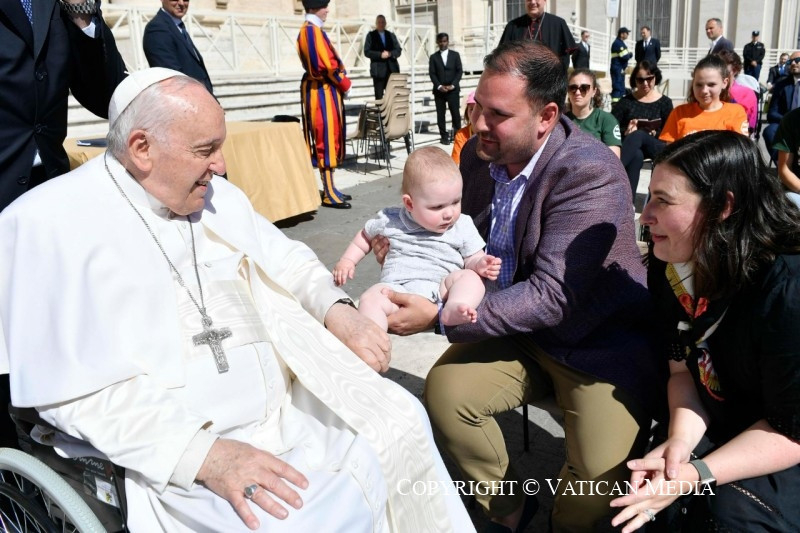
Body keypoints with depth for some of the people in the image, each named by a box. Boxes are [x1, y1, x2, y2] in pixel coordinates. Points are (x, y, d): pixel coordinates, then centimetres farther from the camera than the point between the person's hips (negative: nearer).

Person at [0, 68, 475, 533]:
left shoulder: (216, 197, 10)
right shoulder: (50, 225, -11)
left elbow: (286, 260, 19)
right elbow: (75, 388, -18)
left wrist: (337, 309, -3)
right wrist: (205, 455, -25)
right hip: (173, 456, -7)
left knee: (399, 418, 3)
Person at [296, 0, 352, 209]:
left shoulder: (307, 31, 16)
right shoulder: (313, 31, -16)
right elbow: (328, 65, -20)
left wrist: (341, 81, 6)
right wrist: (345, 84, -6)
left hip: (318, 89, 10)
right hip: (323, 91, -10)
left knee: (329, 138, 13)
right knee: (327, 139, -8)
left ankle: (330, 188, 19)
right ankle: (329, 194, -5)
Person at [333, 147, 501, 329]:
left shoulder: (463, 226, 10)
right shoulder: (389, 221, 11)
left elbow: (472, 259, 12)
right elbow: (366, 236, 28)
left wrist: (480, 265, -11)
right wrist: (347, 260, 16)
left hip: (441, 290, 1)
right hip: (396, 289, 0)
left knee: (470, 277, -26)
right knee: (371, 298, -29)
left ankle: (453, 309, -50)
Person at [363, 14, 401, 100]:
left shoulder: (391, 35, 18)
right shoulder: (371, 35, 9)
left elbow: (398, 50, 11)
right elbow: (367, 52, -1)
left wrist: (390, 54, -10)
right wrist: (380, 55, -14)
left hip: (392, 69, 3)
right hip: (378, 70, -2)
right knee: (379, 96, -5)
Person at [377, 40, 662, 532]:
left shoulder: (591, 173, -24)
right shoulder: (480, 151, -3)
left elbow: (552, 296, -28)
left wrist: (439, 316, -30)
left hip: (602, 340, -6)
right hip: (518, 328, 6)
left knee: (599, 477, -21)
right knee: (444, 390, -14)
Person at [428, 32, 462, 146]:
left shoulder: (455, 55, 8)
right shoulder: (433, 57, 7)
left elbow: (459, 71, 3)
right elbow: (432, 73, 2)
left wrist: (453, 85, -9)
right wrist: (439, 86, -11)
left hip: (453, 89, 0)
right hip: (439, 90, 1)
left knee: (455, 112, -4)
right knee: (441, 114, -1)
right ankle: (444, 136, 4)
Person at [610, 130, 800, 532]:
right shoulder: (671, 264, -8)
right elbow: (682, 367, -5)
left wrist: (694, 476, -32)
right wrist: (679, 442, -23)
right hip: (717, 427, 5)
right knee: (646, 491, -16)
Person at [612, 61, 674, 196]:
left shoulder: (665, 102, 10)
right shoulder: (626, 101, 10)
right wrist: (625, 132, -19)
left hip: (656, 147, 0)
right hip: (631, 148, 0)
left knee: (638, 135, -35)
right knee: (636, 155, -39)